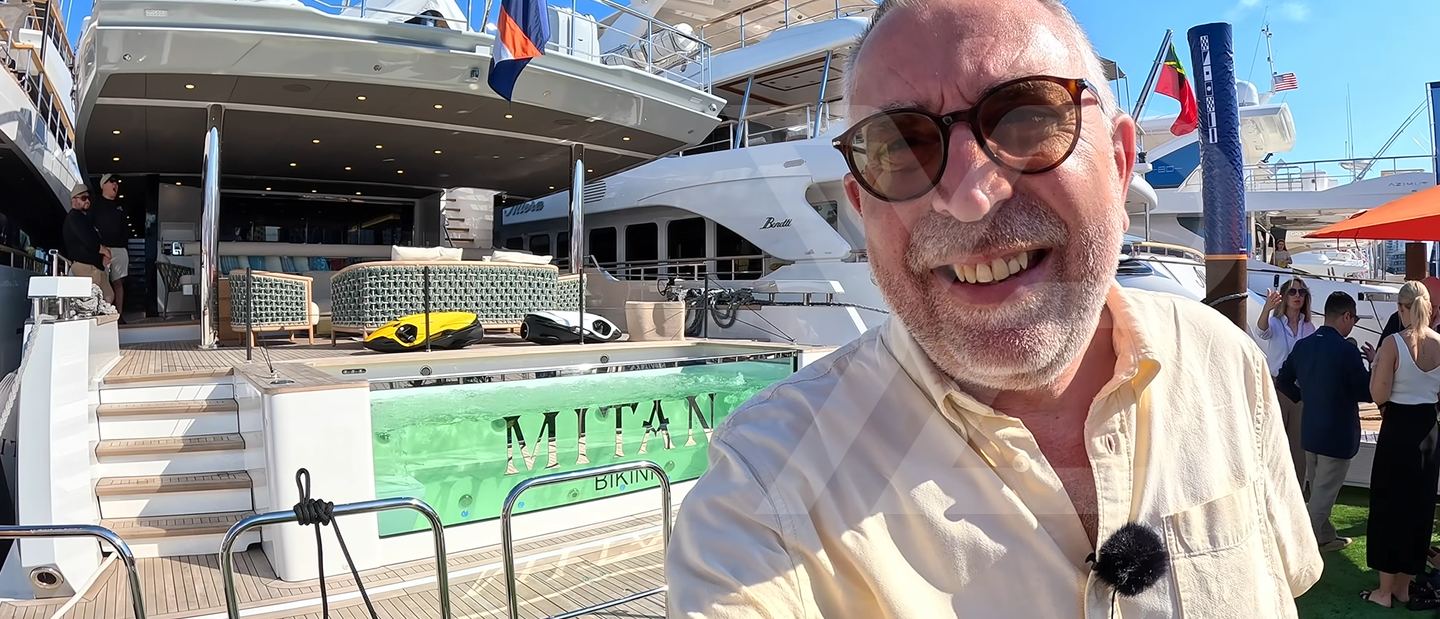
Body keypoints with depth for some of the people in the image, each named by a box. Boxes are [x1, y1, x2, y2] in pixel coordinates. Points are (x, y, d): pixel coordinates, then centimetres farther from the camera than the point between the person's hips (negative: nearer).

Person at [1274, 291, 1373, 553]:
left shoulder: (1302, 345, 1)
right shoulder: (1347, 350, -20)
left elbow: (1282, 382, 8)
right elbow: (1367, 393, -14)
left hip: (1310, 432, 7)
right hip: (1338, 435, -7)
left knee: (1318, 490, 21)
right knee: (1322, 496, 1)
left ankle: (1326, 537, 36)